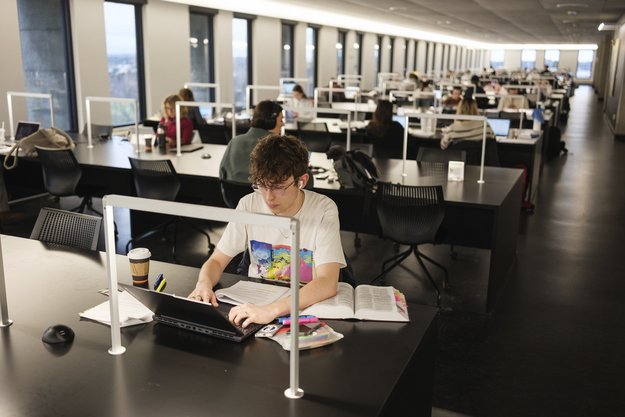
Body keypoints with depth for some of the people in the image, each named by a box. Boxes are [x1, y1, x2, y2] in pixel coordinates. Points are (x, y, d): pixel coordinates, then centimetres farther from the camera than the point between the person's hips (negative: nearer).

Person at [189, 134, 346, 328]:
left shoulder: (324, 210, -15)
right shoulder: (249, 205, -5)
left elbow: (327, 284, -25)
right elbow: (216, 261, 1)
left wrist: (272, 310, -38)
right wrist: (204, 284, -22)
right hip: (255, 303, 3)